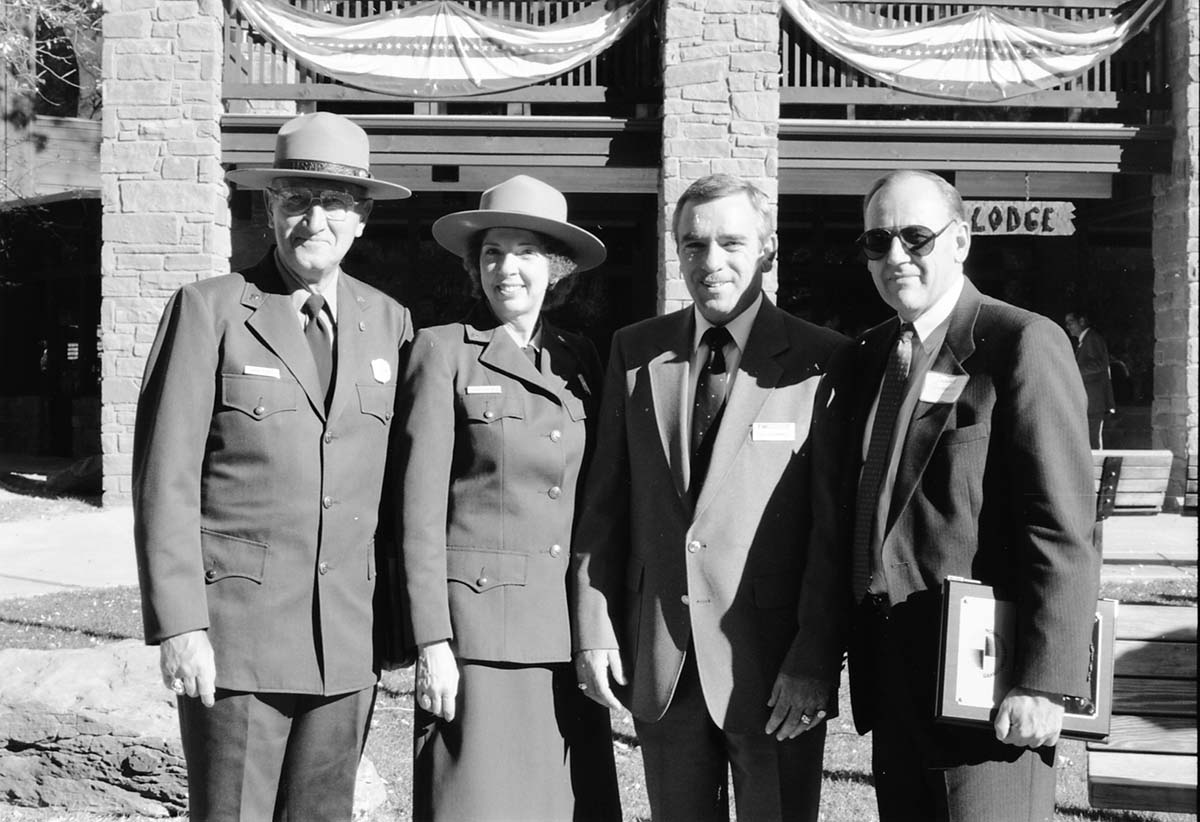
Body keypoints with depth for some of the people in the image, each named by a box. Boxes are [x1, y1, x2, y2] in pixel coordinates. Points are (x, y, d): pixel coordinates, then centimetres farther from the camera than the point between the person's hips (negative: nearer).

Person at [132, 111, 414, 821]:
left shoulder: (388, 322, 9)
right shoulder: (209, 310, -1)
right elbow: (165, 479, -5)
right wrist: (178, 626, -11)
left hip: (347, 640, 4)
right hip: (235, 633, -3)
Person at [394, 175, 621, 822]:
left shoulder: (582, 361, 11)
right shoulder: (444, 351, -2)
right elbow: (420, 507, -5)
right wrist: (432, 640, -10)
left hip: (569, 629, 4)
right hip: (477, 626, -4)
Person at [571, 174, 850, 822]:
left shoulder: (822, 362, -5)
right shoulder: (635, 352, 7)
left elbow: (835, 525, -7)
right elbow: (604, 502, 7)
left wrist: (815, 662, -11)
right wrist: (594, 626, 2)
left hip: (772, 661, -3)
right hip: (655, 657, 3)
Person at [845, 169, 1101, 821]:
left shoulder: (1023, 343, -8)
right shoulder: (871, 356, 14)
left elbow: (1062, 530, -14)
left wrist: (1041, 682, -19)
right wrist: (862, 657, 11)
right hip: (891, 679, 7)